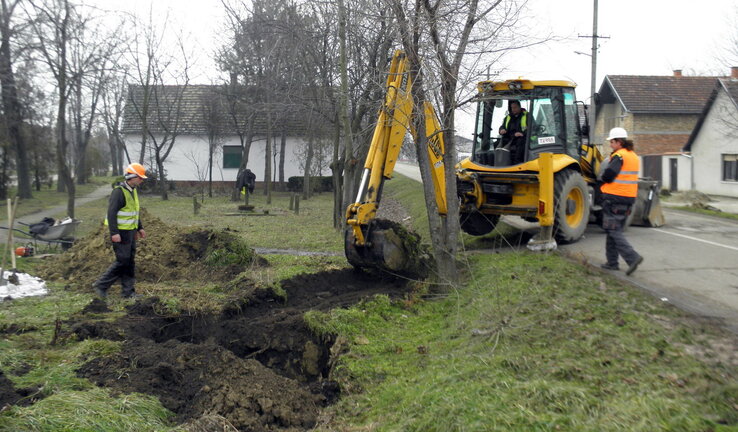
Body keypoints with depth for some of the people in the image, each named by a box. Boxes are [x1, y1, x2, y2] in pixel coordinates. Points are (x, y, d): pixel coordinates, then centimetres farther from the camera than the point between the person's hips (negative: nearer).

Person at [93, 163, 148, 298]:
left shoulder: (132, 190, 13)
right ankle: (101, 285, 5)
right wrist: (114, 233, -27)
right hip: (121, 232, -9)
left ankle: (128, 291, 15)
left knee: (130, 262, 10)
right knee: (122, 261, -7)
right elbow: (111, 213, -22)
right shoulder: (119, 191, -17)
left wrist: (140, 228, 21)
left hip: (130, 231, 9)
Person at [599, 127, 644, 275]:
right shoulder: (634, 157, 14)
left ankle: (632, 257, -16)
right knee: (616, 229, 16)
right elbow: (627, 176, 15)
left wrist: (604, 178, 2)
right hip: (629, 197, 9)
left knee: (614, 230, -5)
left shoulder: (619, 156, -14)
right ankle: (612, 262, 20)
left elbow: (607, 176, -19)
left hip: (614, 198, -9)